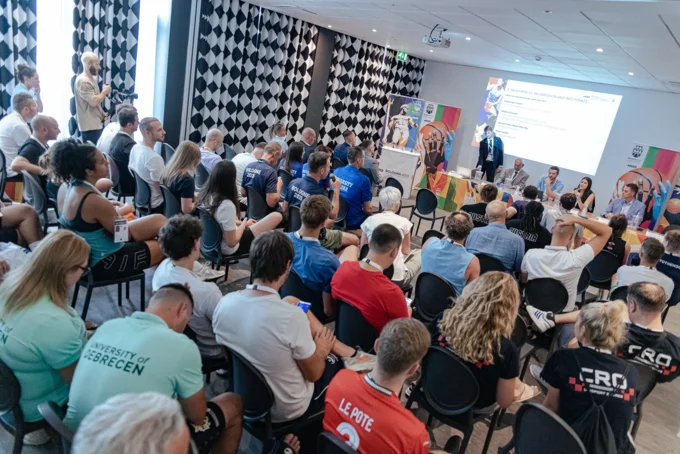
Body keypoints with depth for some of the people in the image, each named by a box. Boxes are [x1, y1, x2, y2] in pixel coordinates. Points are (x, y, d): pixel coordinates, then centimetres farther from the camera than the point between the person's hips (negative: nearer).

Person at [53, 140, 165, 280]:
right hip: (105, 262, -9)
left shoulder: (72, 187, -4)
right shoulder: (94, 201, -32)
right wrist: (123, 211, 0)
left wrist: (109, 206, 1)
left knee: (159, 220, 8)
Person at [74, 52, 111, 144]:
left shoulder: (92, 78, 15)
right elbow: (94, 102, -24)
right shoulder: (82, 81, -15)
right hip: (90, 126, -9)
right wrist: (105, 91, -9)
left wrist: (102, 113, 7)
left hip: (97, 123, 9)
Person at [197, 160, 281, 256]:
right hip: (229, 249, -8)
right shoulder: (227, 205, -32)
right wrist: (243, 225, -7)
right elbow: (232, 242, -24)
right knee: (276, 216, -8)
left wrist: (242, 223, 11)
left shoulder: (205, 195, -8)